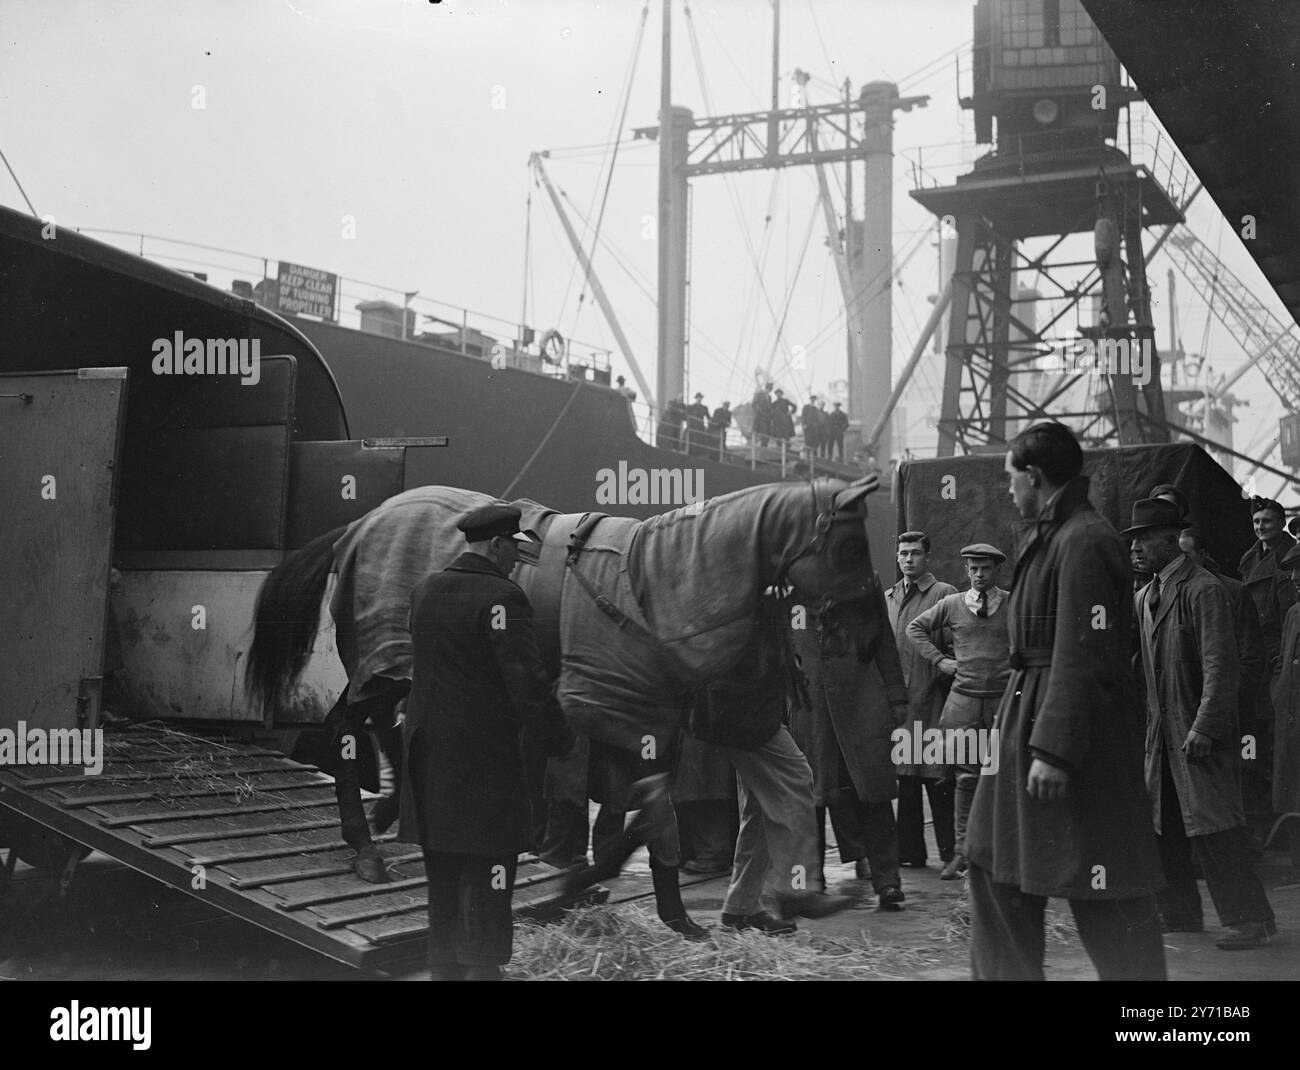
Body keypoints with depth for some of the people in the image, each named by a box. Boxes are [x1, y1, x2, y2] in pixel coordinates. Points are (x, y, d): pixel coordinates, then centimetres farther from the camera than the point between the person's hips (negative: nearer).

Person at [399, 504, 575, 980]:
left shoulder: (424, 590, 9)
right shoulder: (501, 597, -16)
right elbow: (527, 678, -20)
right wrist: (557, 738, -10)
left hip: (428, 758, 8)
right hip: (484, 759, -8)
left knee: (443, 882, 17)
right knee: (485, 886, -1)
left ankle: (444, 967, 26)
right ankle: (483, 968, 0)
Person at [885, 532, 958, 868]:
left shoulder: (944, 594, 0)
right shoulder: (888, 598, 17)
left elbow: (955, 647, -4)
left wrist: (941, 672, -11)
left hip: (932, 699, -5)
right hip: (897, 698, 5)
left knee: (938, 778, -5)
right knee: (906, 777, 9)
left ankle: (950, 852, 1)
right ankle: (909, 850, 15)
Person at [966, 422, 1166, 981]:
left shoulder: (1084, 542, -18)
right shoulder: (1051, 537, 13)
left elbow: (1084, 658, -23)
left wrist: (1053, 750, -24)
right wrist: (1026, 734, 18)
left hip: (1079, 735, -11)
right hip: (1028, 716, 11)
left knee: (1104, 895, -3)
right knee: (996, 863, 16)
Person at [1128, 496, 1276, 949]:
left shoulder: (1204, 590, -13)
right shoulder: (1144, 597, 13)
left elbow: (1220, 666, -17)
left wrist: (1203, 728, -21)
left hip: (1201, 731, -8)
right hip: (1160, 727, 8)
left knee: (1212, 824, -8)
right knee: (1162, 823, 12)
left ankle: (1249, 918, 0)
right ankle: (1179, 914, 22)